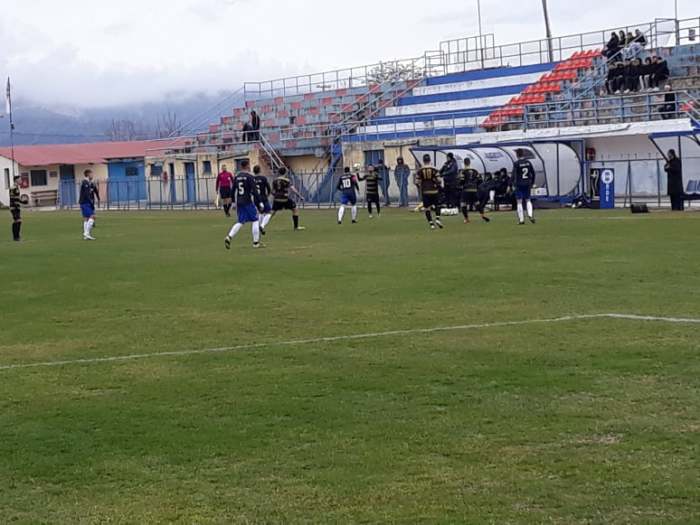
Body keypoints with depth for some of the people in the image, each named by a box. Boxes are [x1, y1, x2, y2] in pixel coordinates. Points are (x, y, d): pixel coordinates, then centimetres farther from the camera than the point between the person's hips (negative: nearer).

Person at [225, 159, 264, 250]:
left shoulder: (237, 176, 8)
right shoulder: (249, 177, -11)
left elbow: (233, 190, 11)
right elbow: (254, 191, -15)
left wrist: (234, 202, 20)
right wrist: (259, 202, -10)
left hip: (239, 202, 6)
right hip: (248, 202, -6)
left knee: (241, 222, 12)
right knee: (255, 220, 6)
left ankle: (229, 237, -8)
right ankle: (256, 242, 7)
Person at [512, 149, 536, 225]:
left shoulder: (516, 163, -8)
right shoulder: (528, 162, 5)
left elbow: (514, 175, -11)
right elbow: (533, 173, 8)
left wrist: (514, 184, -5)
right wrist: (532, 183, 16)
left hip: (519, 185, -4)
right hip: (527, 184, 4)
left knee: (519, 202, 2)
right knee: (528, 200, 14)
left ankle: (521, 219, -1)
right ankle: (530, 215, -9)